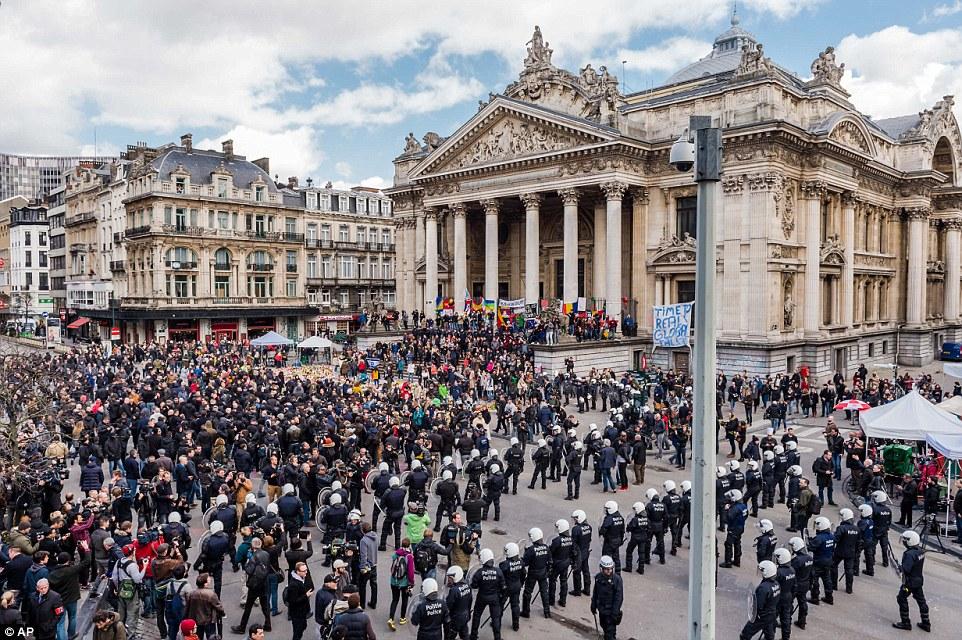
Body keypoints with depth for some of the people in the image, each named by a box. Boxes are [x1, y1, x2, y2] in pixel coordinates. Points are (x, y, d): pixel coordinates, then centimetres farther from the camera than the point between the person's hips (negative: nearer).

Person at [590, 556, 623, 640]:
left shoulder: (617, 579, -20)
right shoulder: (598, 577, -4)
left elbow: (619, 597, -17)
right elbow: (595, 593, 8)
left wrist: (615, 612, -17)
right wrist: (593, 606, 13)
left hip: (611, 609, -5)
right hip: (601, 608, 5)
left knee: (610, 629, -1)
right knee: (604, 625, 22)